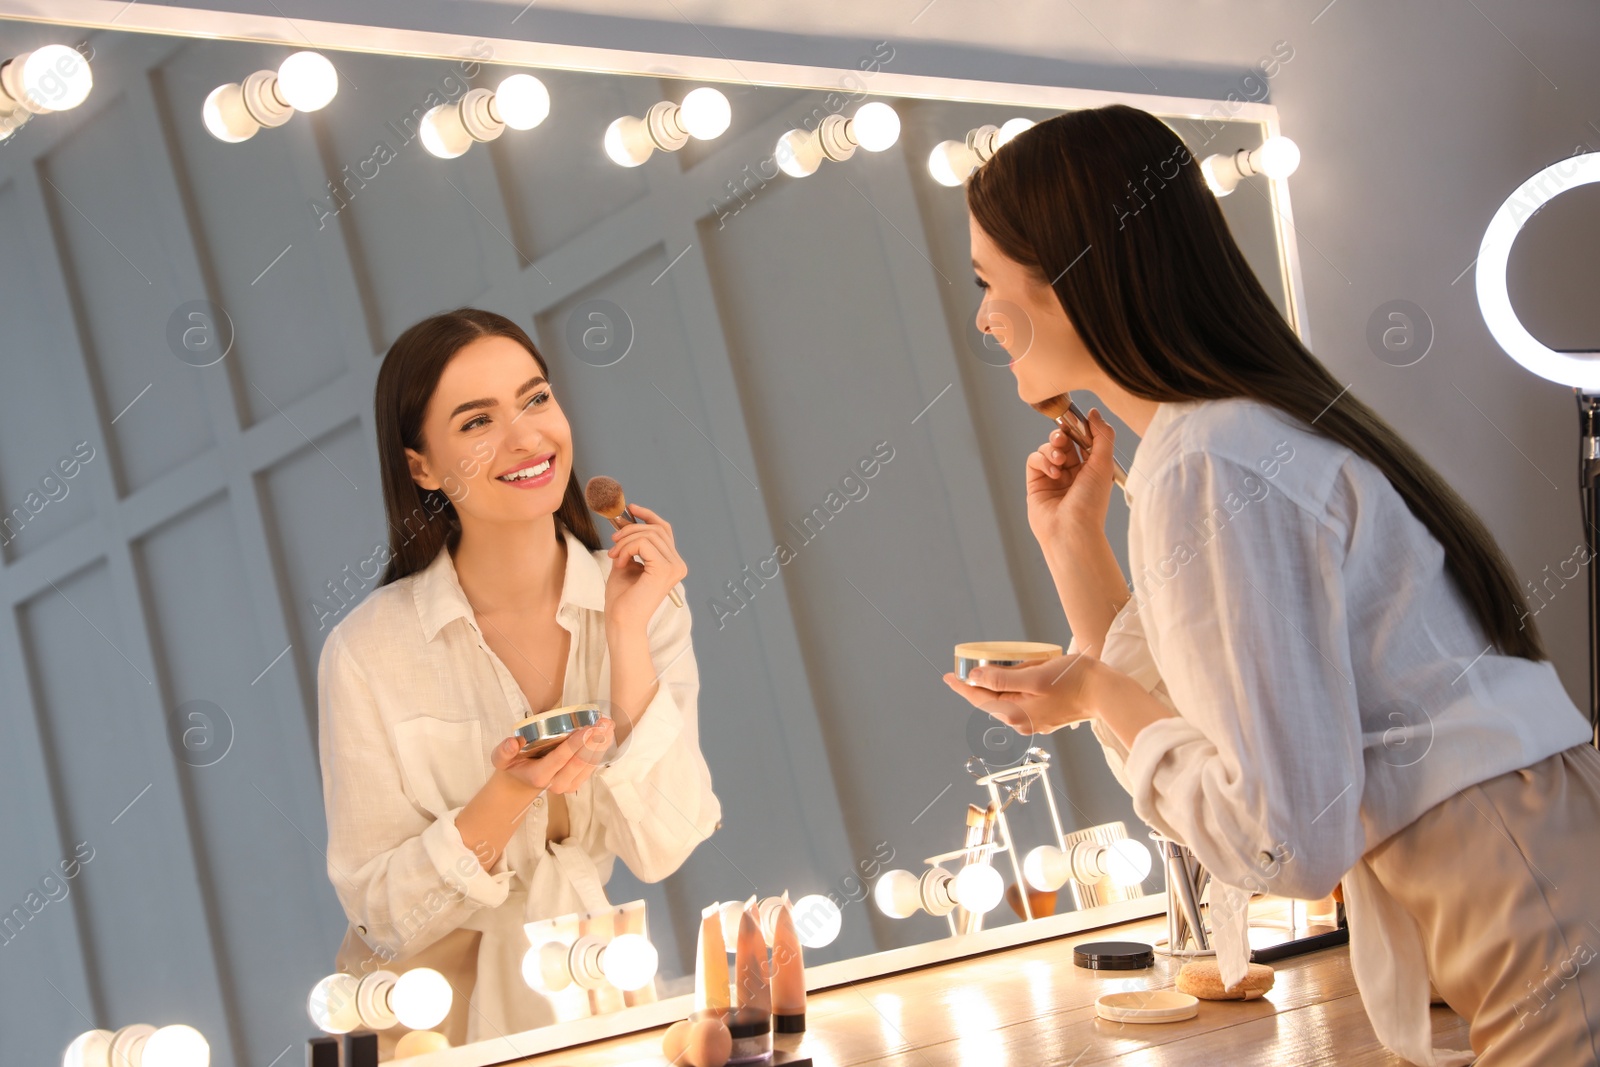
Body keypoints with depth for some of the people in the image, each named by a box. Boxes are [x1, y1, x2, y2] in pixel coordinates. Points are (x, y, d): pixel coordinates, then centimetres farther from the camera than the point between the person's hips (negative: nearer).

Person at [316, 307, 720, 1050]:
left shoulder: (647, 603, -3)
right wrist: (509, 796, -22)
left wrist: (627, 633, -15)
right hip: (444, 1021, -2)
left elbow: (661, 849, -10)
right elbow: (382, 917, -8)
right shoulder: (368, 653, -11)